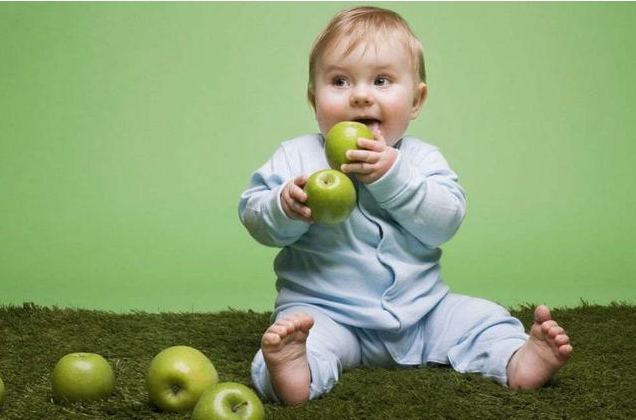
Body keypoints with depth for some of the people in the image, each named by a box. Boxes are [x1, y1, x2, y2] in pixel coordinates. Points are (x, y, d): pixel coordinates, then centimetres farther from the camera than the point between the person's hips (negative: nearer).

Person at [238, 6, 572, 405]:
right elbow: (253, 215, -4)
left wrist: (391, 176, -24)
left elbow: (445, 221, -11)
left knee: (480, 318, -6)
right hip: (325, 308, -4)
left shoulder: (422, 158, 4)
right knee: (308, 330, -34)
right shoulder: (297, 157, 0)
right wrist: (285, 208, -27)